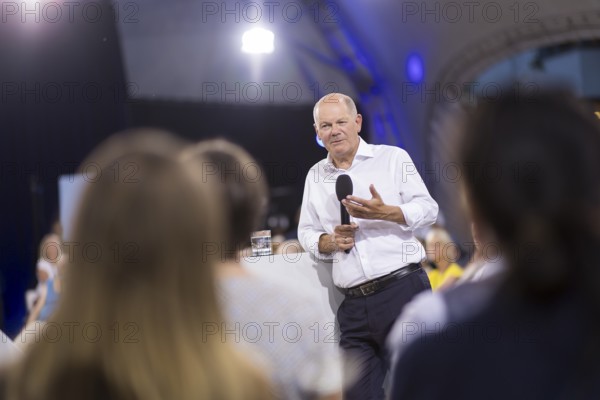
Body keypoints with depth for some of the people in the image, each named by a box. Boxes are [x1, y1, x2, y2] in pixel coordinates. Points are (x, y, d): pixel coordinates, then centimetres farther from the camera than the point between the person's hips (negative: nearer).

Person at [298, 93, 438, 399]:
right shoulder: (316, 176, 17)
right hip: (354, 304, 4)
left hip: (402, 289, -4)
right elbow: (305, 232, 19)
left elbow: (428, 209, 2)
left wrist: (385, 213, -15)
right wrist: (328, 241, -3)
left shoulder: (392, 158, 6)